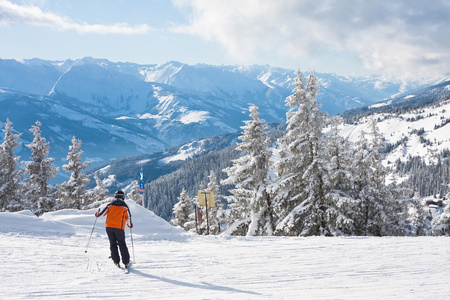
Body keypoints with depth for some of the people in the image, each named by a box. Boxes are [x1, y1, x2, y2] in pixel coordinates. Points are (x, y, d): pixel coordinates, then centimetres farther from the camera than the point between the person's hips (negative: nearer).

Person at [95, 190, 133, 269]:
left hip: (109, 227, 2)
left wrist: (97, 214, 31)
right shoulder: (125, 207, 2)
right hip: (119, 227, -2)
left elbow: (103, 212, 9)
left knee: (113, 244, 13)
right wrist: (130, 224, 29)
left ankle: (116, 261, 10)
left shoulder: (110, 205, 5)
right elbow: (128, 218, 9)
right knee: (122, 244, 6)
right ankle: (126, 262, 1)